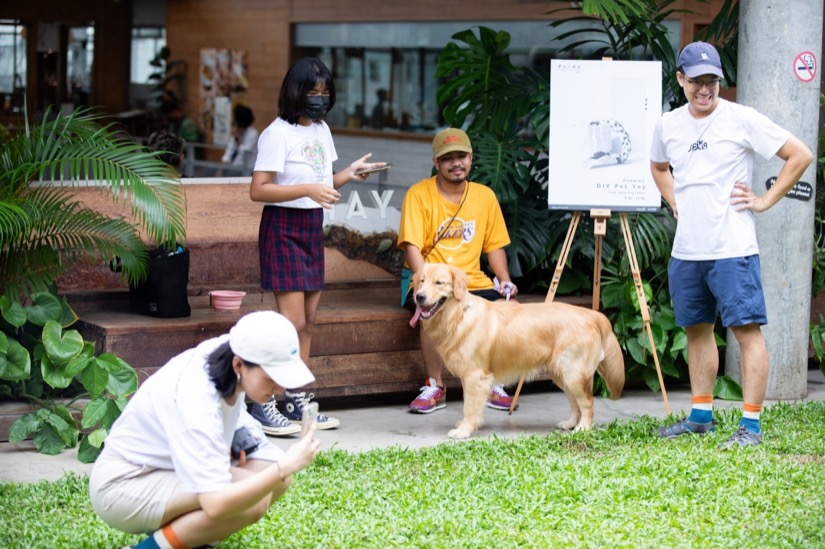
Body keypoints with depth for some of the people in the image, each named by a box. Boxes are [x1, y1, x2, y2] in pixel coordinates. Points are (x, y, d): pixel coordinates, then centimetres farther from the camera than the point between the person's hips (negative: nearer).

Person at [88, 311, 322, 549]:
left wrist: (241, 431, 1)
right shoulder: (197, 403, -34)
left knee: (274, 472, -7)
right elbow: (216, 505, -40)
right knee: (253, 499, -27)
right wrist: (286, 466, -40)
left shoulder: (227, 351, -10)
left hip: (170, 469, 9)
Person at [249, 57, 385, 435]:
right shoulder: (278, 134, -13)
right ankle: (263, 404, -9)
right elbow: (258, 190, -18)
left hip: (313, 228, 8)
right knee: (292, 320, -13)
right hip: (283, 227, -8)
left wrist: (348, 174, 1)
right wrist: (307, 189, -25)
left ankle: (297, 402, 16)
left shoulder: (321, 130, 12)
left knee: (308, 320, 9)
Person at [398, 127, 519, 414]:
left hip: (474, 282, 4)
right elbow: (412, 247, -12)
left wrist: (505, 280, -3)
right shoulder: (419, 195, -4)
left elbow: (494, 245, 15)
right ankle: (435, 387, -17)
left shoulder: (485, 196, 10)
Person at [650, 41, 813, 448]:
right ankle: (701, 415, 25)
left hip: (732, 248, -6)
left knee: (746, 329, -8)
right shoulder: (668, 125, 9)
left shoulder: (742, 120, -7)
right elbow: (658, 166, 31)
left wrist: (765, 201, -6)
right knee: (697, 328, 14)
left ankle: (751, 424, -7)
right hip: (686, 250, 6)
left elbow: (800, 155, -5)